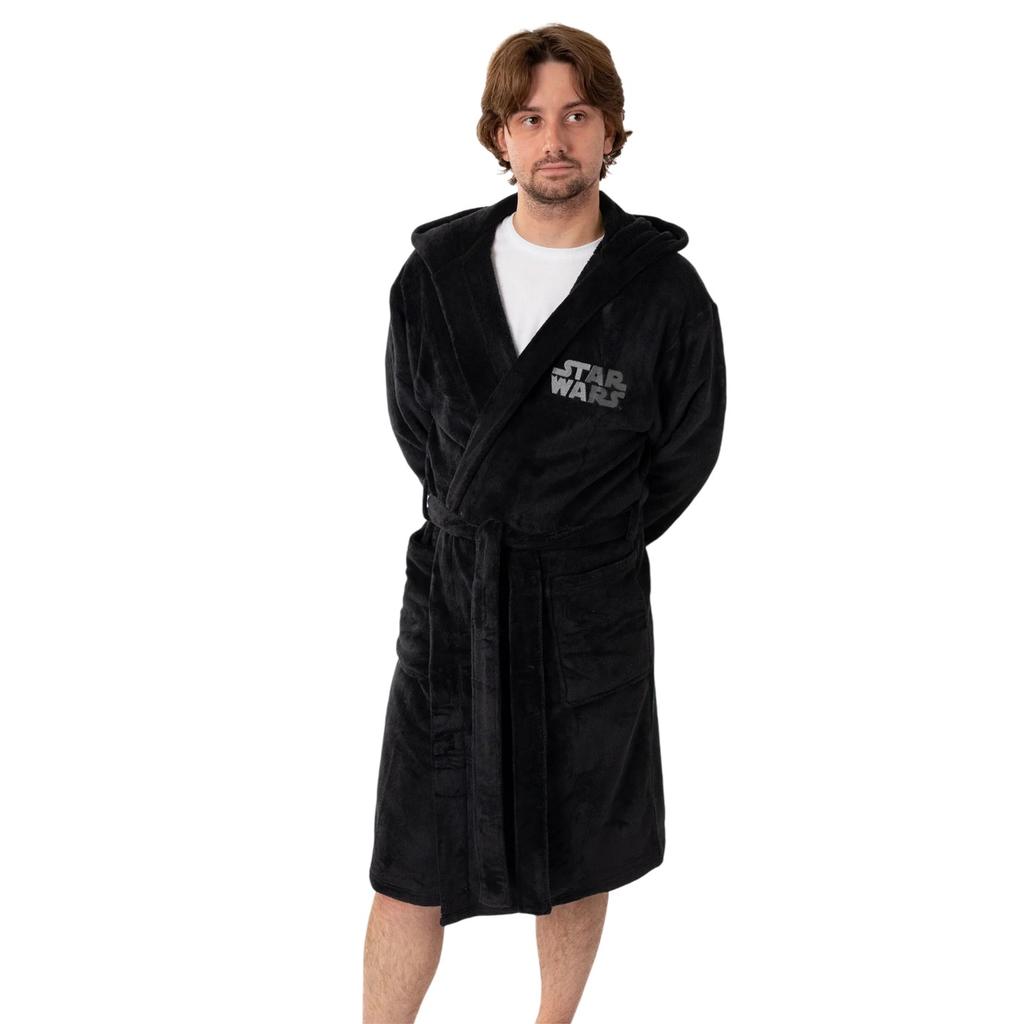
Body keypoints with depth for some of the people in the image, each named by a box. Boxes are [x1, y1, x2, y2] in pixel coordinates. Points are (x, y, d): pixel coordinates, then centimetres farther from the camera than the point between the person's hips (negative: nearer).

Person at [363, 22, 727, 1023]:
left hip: (591, 613, -1)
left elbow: (686, 452, 4)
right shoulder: (435, 273, -2)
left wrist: (588, 546, 9)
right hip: (448, 602, 1)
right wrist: (479, 534, 11)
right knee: (409, 870, 5)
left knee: (574, 861, 16)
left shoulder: (665, 291, -9)